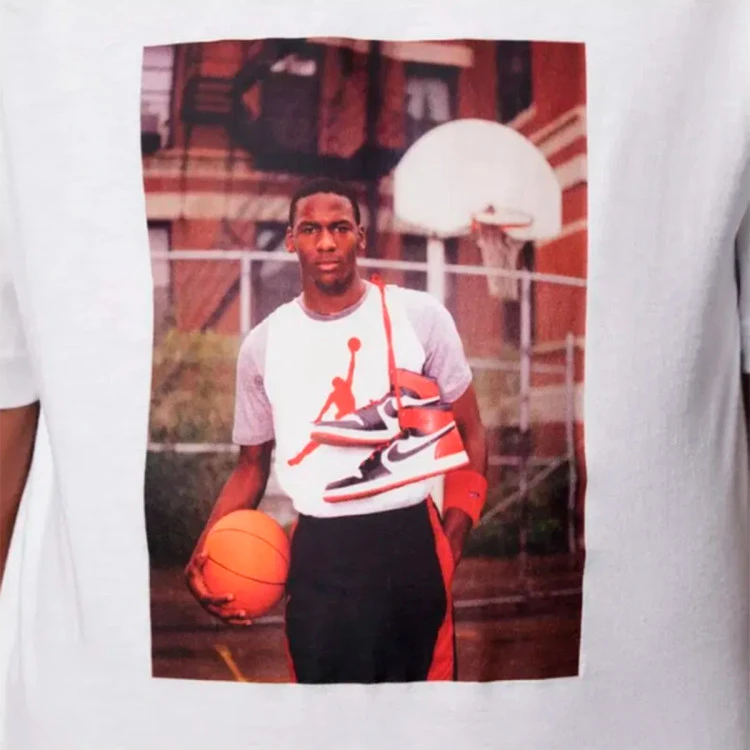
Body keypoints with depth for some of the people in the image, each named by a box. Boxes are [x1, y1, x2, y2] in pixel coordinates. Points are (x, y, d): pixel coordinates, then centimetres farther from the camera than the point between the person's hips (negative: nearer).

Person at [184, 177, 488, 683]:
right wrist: (206, 549, -3)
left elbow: (470, 435, 3)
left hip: (410, 542, -1)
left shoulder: (420, 316, -3)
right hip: (318, 553, 2)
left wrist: (451, 543, -7)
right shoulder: (263, 344, 4)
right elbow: (253, 463, 13)